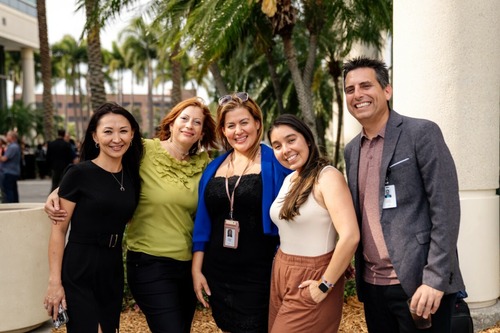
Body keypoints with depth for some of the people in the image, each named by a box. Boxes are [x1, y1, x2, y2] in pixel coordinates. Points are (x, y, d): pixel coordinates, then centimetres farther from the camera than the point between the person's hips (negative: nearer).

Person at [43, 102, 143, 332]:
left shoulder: (132, 176, 5)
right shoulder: (79, 173, -11)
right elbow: (59, 230, -10)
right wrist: (55, 281, -14)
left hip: (113, 271, 6)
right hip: (78, 272, -6)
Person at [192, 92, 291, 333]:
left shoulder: (276, 163, -7)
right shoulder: (214, 168, 7)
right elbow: (203, 223, 10)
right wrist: (196, 269, 7)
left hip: (259, 276, -4)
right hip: (218, 275, 5)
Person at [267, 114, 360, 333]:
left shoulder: (327, 177, -17)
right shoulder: (289, 180, 8)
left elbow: (350, 236, -27)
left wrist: (325, 285, -20)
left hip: (311, 277, -8)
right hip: (281, 273, 8)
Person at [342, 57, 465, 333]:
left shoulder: (422, 133, -8)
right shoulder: (352, 150, 12)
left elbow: (446, 210, -12)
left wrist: (435, 279, -18)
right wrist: (358, 268, 10)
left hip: (417, 283, -6)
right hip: (371, 284, 6)